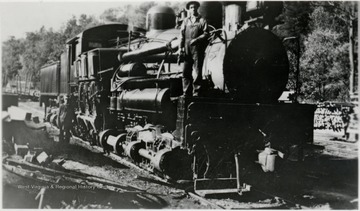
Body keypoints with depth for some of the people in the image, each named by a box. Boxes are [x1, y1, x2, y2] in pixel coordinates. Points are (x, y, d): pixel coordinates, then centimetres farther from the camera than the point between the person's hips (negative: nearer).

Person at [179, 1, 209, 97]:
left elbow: (206, 34, 0)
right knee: (186, 71, 2)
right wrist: (181, 47, 3)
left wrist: (197, 39, -15)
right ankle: (186, 93, 8)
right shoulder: (186, 21, 18)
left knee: (197, 72, -4)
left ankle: (196, 93, 0)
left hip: (198, 48, -3)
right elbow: (182, 34, 13)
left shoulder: (202, 20, 9)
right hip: (187, 49, 3)